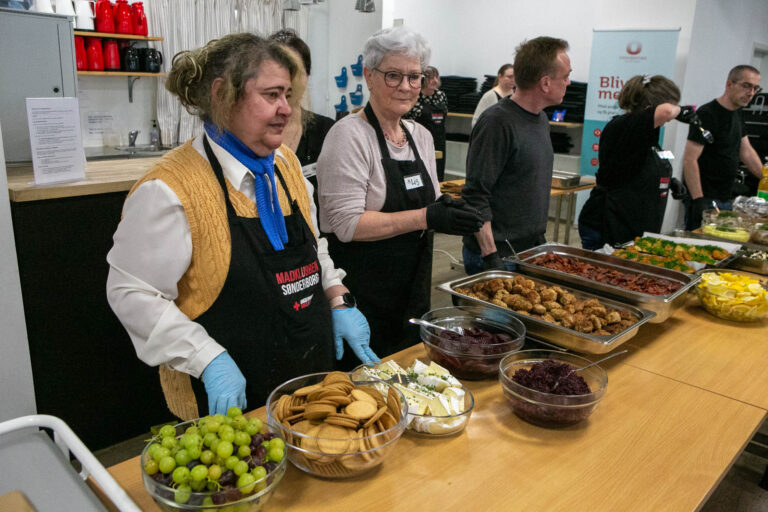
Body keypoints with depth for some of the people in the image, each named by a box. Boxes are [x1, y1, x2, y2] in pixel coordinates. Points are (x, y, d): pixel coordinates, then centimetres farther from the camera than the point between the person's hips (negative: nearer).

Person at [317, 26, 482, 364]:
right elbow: (348, 224, -21)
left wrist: (446, 212, -5)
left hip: (413, 292, 7)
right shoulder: (350, 135, -13)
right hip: (362, 298, -7)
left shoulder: (421, 136, 9)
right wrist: (425, 217, -24)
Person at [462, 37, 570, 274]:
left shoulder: (541, 119, 11)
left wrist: (540, 241, 18)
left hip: (532, 249, 8)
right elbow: (475, 197, -21)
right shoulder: (497, 123, -17)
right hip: (499, 256, -8)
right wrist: (490, 256, -25)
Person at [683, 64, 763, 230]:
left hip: (726, 200, 9)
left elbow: (747, 152, 21)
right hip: (705, 200, -9)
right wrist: (698, 200, -27)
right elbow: (689, 160, -21)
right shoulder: (707, 114, -15)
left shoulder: (737, 114, 14)